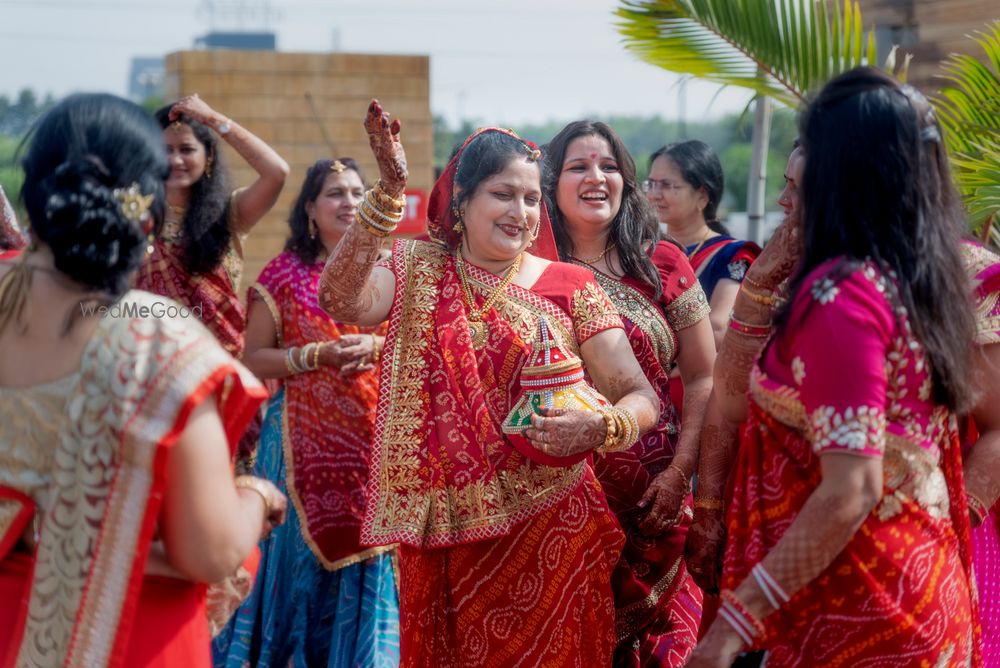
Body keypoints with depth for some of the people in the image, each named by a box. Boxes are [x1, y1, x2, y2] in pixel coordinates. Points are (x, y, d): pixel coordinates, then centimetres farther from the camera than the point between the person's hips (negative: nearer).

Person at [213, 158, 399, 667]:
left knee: (368, 554, 4)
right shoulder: (285, 273, 0)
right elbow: (253, 360, -2)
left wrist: (375, 347, -12)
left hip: (374, 435, 2)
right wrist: (318, 355, -15)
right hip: (306, 439, -2)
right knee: (303, 553, 1)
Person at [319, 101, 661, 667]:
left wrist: (600, 428, -25)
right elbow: (342, 300, -19)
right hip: (443, 528, 1)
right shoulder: (419, 273, 1)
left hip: (548, 527, -1)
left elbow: (642, 398, -3)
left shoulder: (572, 288, -1)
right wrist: (388, 194, -25)